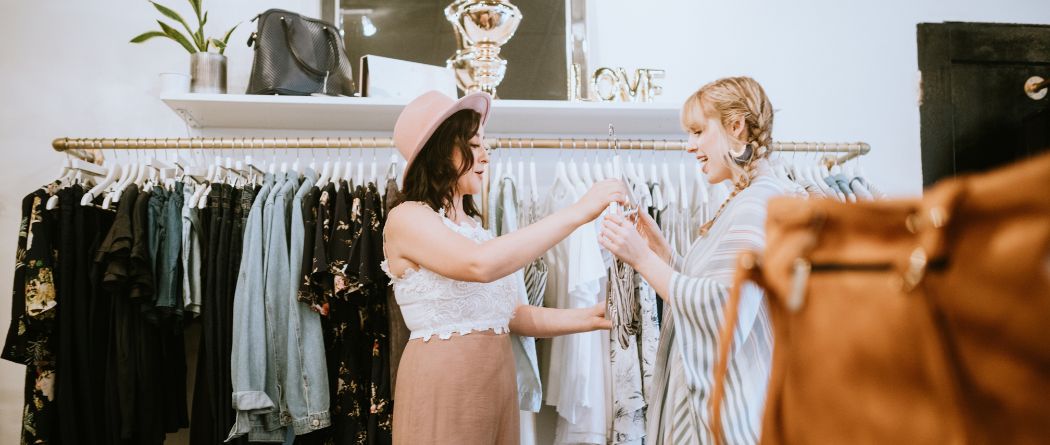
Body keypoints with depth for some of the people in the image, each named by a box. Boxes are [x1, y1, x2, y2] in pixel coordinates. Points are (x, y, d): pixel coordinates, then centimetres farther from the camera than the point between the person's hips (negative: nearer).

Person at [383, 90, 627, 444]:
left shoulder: (474, 227, 14)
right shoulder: (407, 217, -10)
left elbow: (514, 316, 9)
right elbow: (480, 264, -29)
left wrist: (590, 318, -4)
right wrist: (577, 213, -26)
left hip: (499, 381, 7)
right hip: (442, 388, -7)